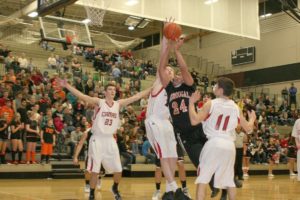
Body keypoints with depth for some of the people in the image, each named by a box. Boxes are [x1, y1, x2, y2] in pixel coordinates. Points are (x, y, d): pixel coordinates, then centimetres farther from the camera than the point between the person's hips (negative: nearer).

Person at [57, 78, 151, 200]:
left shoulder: (119, 104, 6)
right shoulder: (99, 102, -6)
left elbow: (137, 96, 5)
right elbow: (82, 96, -18)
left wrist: (152, 89, 3)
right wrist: (67, 86, -29)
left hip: (110, 140, 4)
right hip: (97, 139, -4)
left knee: (118, 170, 6)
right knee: (94, 170, -3)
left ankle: (115, 189, 34)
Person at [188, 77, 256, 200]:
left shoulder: (211, 104, -1)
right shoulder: (236, 108, 12)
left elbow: (194, 121, -10)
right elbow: (248, 128, 17)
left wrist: (191, 103, 3)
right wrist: (252, 118, 38)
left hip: (214, 143, -5)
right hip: (229, 145, 5)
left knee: (202, 178, -1)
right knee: (229, 180, 18)